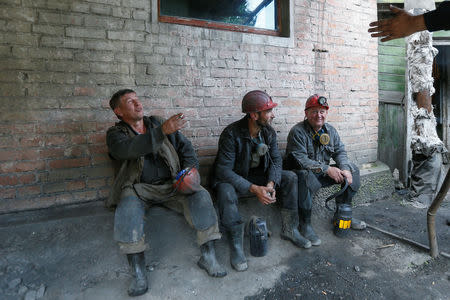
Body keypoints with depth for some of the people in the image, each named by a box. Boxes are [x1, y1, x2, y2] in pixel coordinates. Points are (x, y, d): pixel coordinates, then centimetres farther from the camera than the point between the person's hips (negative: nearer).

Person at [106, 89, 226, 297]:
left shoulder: (157, 123, 14)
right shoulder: (116, 133, 4)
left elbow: (185, 147, 15)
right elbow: (128, 149, -21)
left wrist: (190, 168, -4)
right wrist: (163, 131, -33)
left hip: (171, 185, 2)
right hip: (139, 188, -2)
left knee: (201, 195, -22)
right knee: (127, 209, -32)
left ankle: (208, 256, -15)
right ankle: (139, 274, -21)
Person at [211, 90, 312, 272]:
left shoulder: (269, 132, -4)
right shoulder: (231, 133, -24)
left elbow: (276, 160, -4)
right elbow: (223, 170, -29)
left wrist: (271, 184, -25)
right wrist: (254, 189, -36)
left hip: (259, 177, 6)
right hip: (234, 180, -5)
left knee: (290, 177, -12)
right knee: (226, 191, -38)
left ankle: (289, 230, -1)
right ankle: (236, 245, -21)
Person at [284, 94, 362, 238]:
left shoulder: (330, 130, 8)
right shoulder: (297, 132, -16)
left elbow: (340, 152, 7)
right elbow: (300, 160, -24)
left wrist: (345, 169, -14)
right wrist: (327, 169, -25)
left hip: (323, 173, 7)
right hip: (304, 172, -7)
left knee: (353, 169, 1)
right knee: (305, 176, -40)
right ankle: (305, 224, -23)